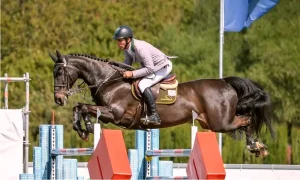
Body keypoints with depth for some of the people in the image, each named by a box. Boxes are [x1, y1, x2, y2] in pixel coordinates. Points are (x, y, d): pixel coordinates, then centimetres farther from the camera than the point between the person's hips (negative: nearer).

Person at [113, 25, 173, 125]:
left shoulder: (140, 47, -35)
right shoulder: (126, 48, -8)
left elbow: (150, 69, -34)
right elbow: (127, 63, 7)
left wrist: (132, 74, -34)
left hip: (163, 67, -10)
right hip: (150, 66, 10)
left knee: (143, 85, -26)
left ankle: (155, 116, -27)